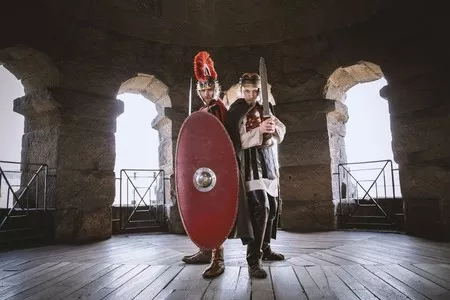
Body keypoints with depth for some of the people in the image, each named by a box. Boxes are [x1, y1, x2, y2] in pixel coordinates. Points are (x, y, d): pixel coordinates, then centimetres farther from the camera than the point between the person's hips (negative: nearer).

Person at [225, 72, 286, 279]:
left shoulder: (265, 108, 15)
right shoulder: (236, 112, -5)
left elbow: (281, 132, 7)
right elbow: (238, 142, -15)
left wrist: (274, 127, -15)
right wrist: (259, 130, -27)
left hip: (269, 160, 8)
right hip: (250, 161, -7)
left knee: (272, 207, 12)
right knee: (260, 207, -19)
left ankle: (265, 248, 27)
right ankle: (253, 259, -14)